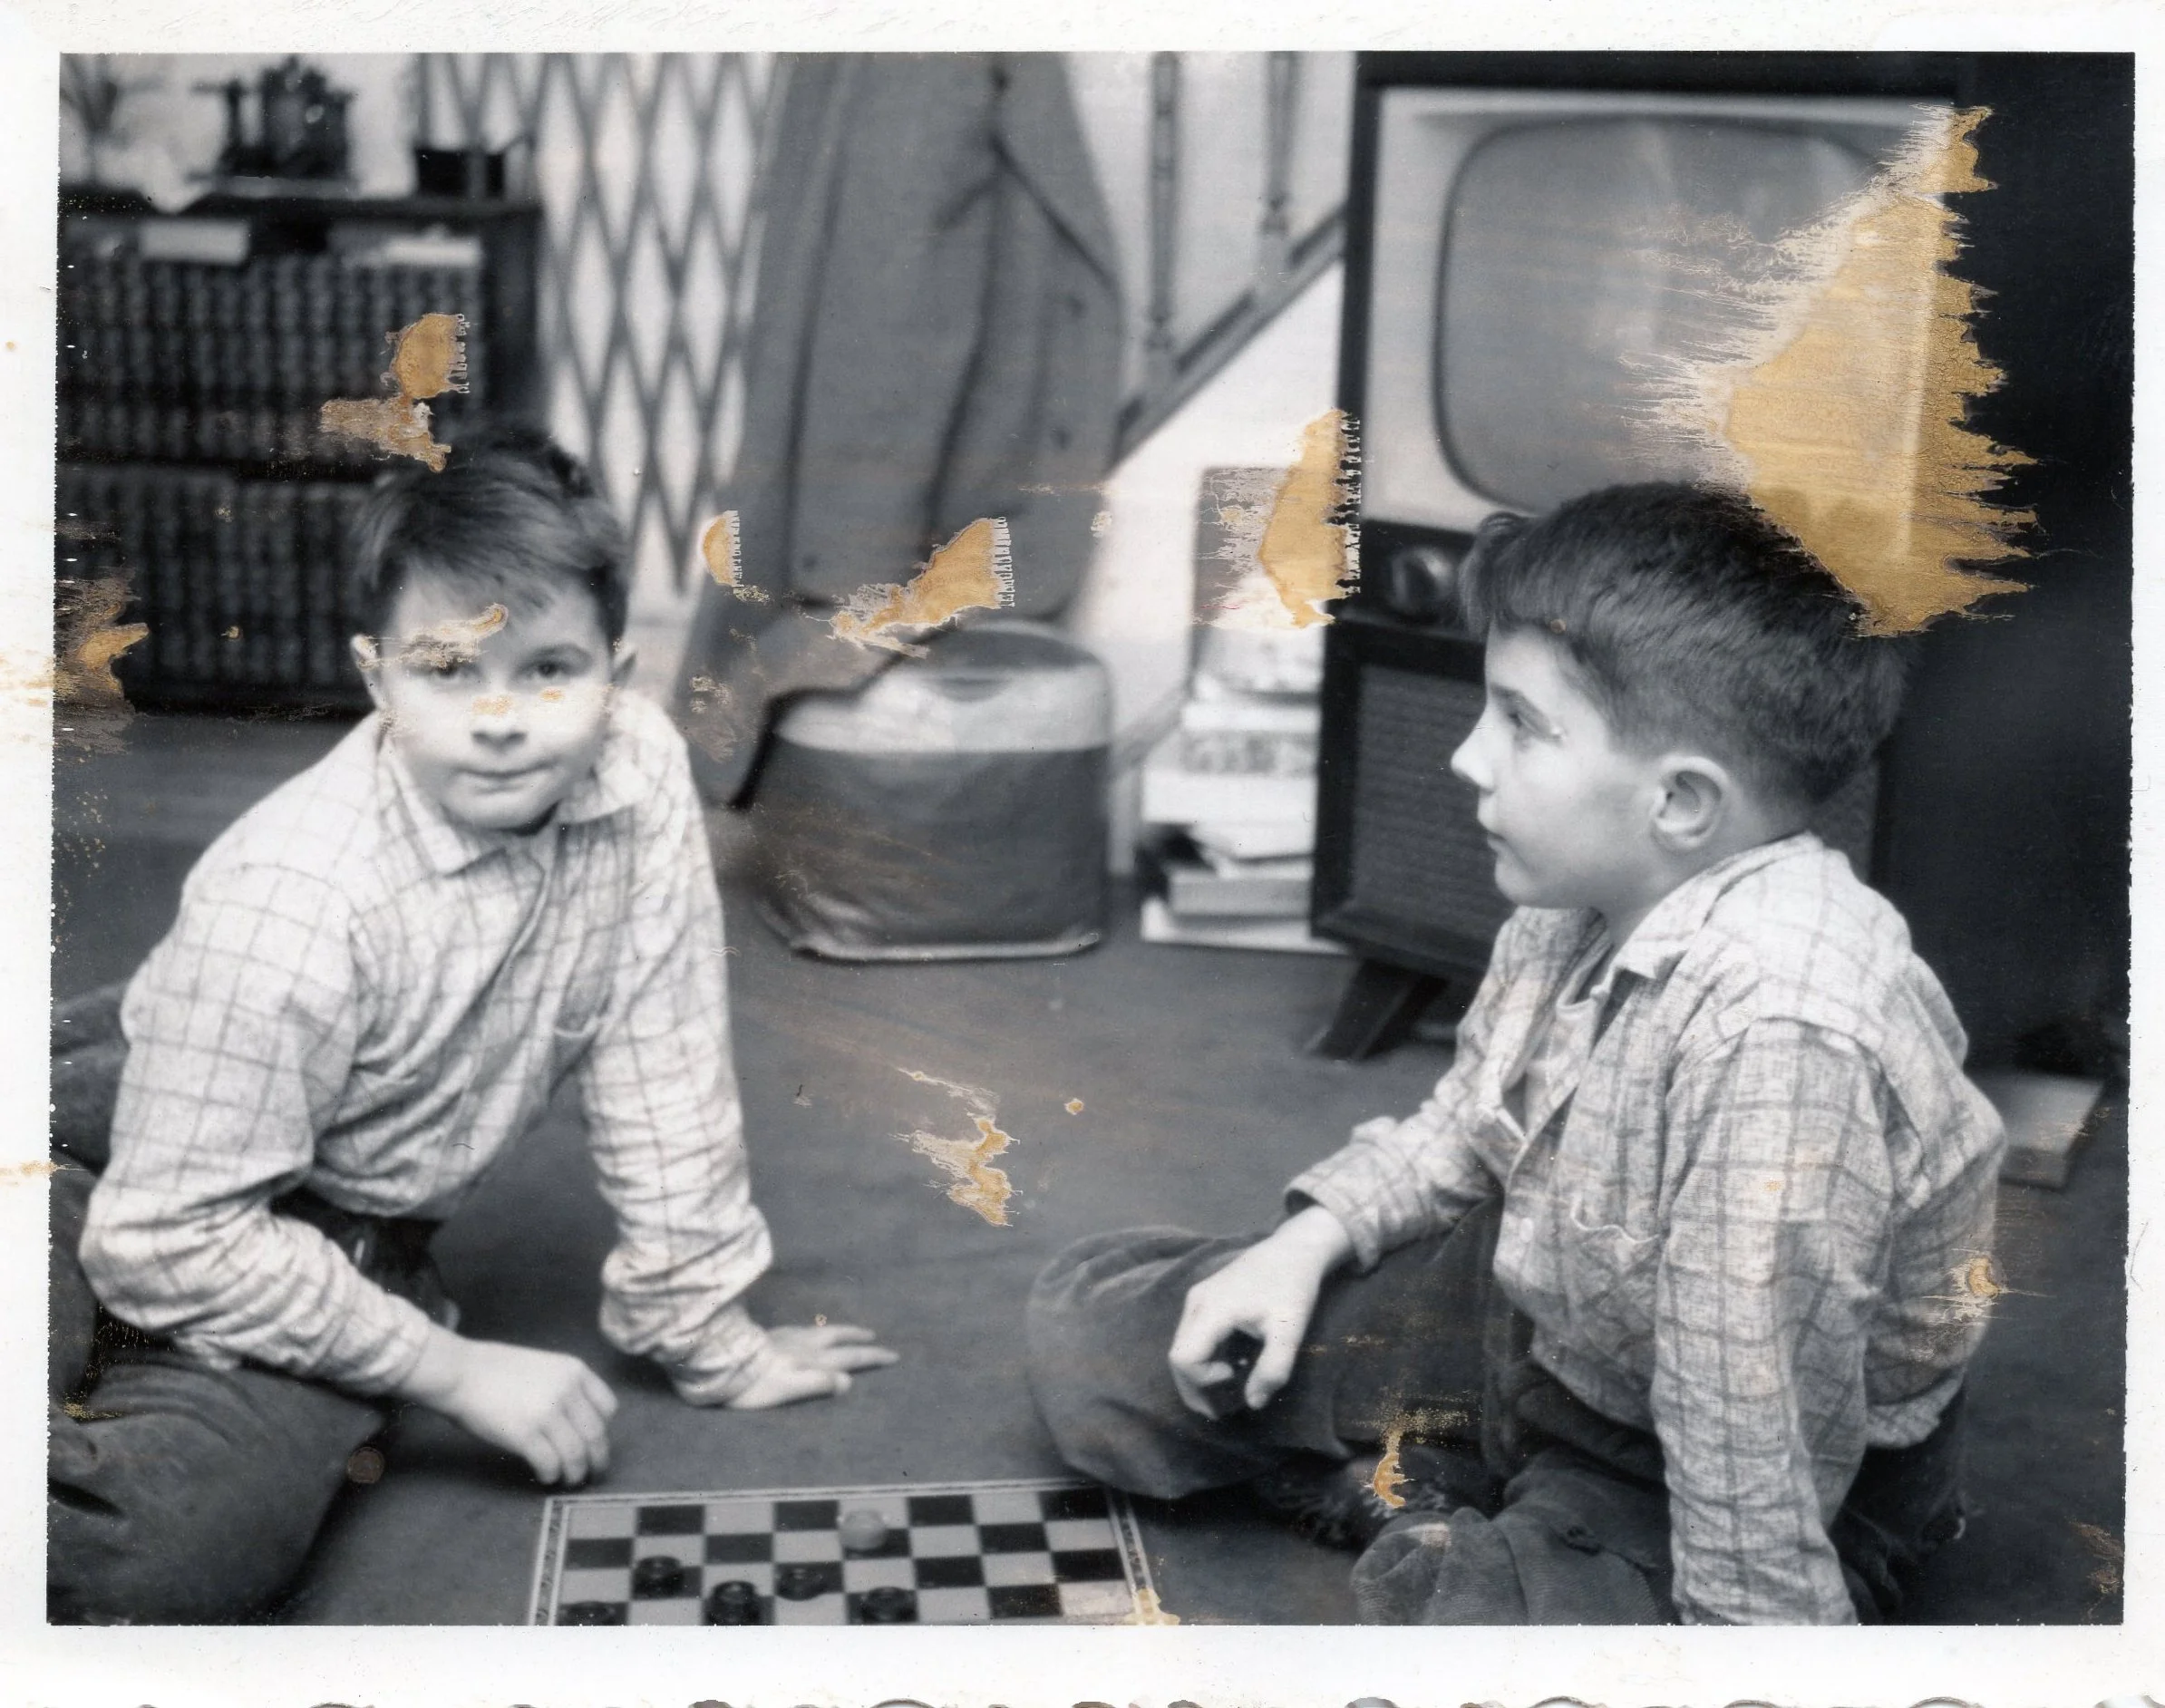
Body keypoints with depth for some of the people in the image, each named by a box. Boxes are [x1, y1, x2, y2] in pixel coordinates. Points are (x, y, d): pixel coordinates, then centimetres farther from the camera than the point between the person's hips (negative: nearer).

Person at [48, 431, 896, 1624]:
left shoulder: (639, 774, -15)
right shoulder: (292, 900, -29)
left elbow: (664, 1074, -4)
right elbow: (171, 1239, -24)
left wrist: (706, 1331, 2)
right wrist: (462, 1371, -19)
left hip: (351, 1239, 4)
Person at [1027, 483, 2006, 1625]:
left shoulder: (1776, 1033, -38)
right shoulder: (1586, 888, -10)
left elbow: (1758, 1434, -34)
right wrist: (1310, 1240, 0)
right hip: (1538, 1310, 8)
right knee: (1088, 1327, 10)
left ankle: (1444, 1558, -4)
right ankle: (1437, 1518, 4)